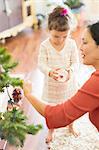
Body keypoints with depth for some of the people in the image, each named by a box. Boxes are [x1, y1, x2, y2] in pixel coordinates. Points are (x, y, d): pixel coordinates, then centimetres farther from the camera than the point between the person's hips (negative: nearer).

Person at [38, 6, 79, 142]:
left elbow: (75, 62, -9)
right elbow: (41, 64, -16)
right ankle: (51, 130, 41)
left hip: (68, 82, 1)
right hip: (52, 84, -1)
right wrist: (50, 72, -37)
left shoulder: (71, 44, -13)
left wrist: (70, 71, -30)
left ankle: (70, 126, 48)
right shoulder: (45, 46, -17)